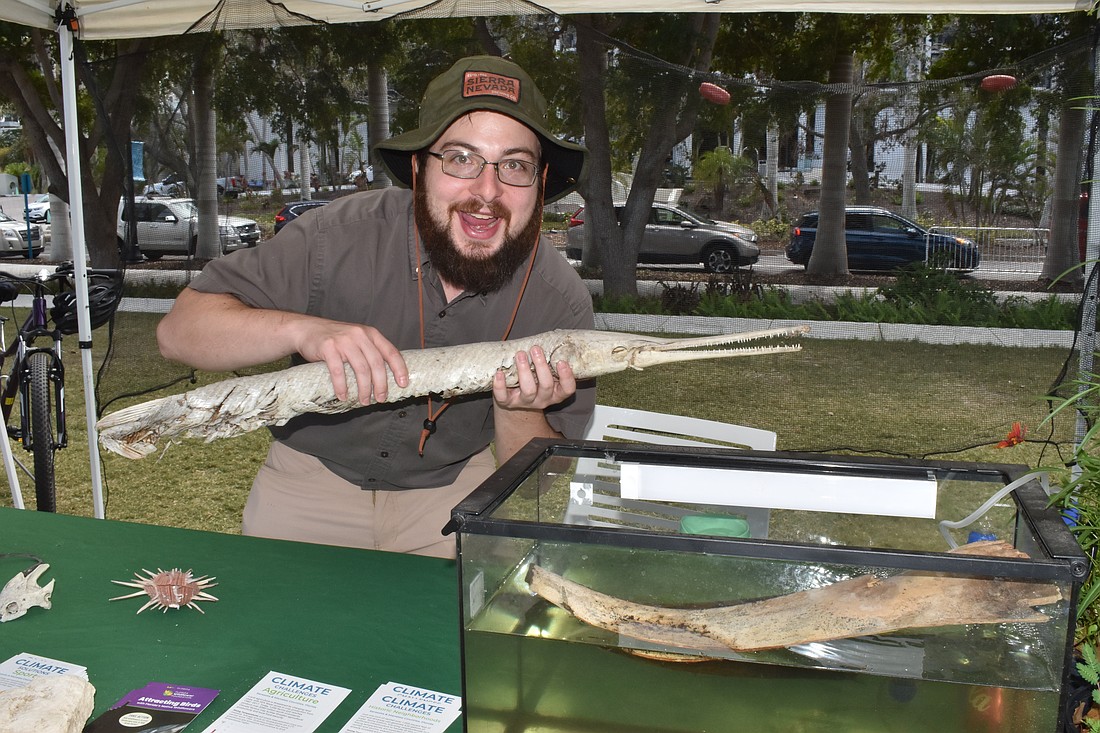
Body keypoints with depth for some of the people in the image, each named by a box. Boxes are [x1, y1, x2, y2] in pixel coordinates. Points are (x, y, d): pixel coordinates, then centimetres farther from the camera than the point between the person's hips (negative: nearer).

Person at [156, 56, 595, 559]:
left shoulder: (561, 302, -17)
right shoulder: (342, 236, -24)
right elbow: (178, 330, -21)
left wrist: (517, 411, -30)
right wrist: (302, 329, -39)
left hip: (454, 486, 1)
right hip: (313, 476, 0)